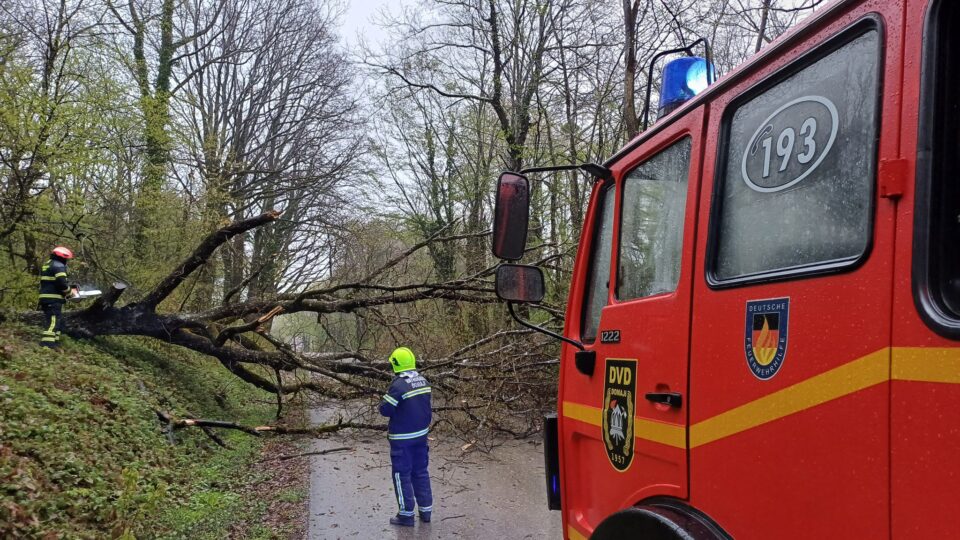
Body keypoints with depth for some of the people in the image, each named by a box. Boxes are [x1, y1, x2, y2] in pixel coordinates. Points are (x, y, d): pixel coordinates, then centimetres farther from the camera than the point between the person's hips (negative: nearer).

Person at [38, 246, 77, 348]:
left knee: (58, 321, 19)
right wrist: (70, 291, 0)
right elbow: (62, 283, -19)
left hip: (45, 297, 10)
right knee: (53, 322, -13)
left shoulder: (46, 265, 22)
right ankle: (47, 344, -22)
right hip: (54, 299, -10)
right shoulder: (59, 266, -9)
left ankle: (55, 341, 21)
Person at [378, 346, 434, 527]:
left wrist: (385, 399, 1)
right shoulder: (423, 381, 1)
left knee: (402, 474, 5)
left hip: (402, 439, -7)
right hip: (421, 434, 7)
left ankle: (406, 514, 12)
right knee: (421, 472, 16)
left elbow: (385, 410, -17)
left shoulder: (398, 385, -22)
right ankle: (426, 510, 22)